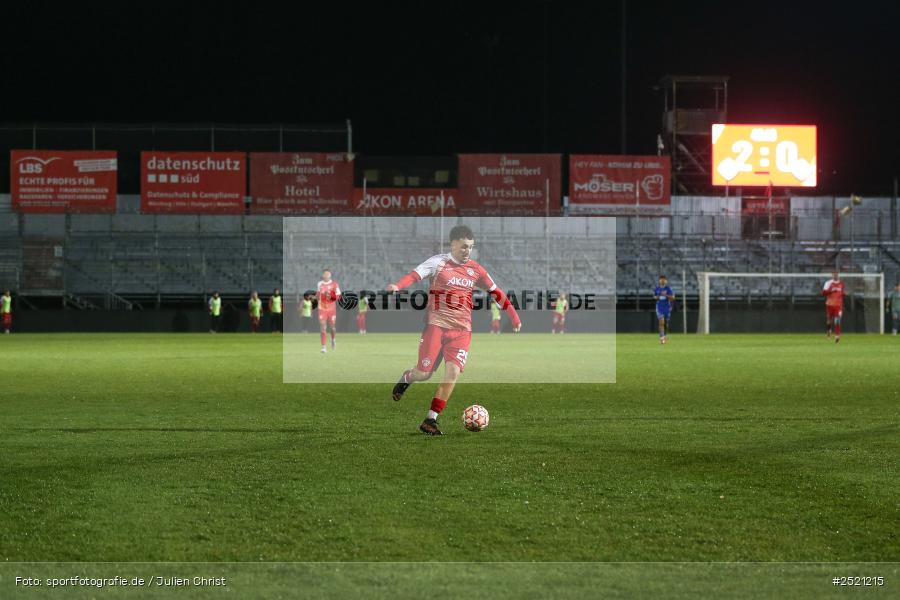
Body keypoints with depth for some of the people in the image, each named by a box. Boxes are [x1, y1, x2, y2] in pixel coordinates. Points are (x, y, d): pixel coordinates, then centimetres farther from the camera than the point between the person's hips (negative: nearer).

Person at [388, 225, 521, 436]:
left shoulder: (475, 270, 10)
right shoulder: (438, 262, -3)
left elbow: (496, 292, 20)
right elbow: (416, 274, -18)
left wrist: (514, 317, 20)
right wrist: (397, 286, -38)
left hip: (462, 328, 3)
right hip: (436, 323, -3)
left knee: (453, 371, -14)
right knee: (424, 373, -4)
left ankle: (430, 420, -8)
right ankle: (406, 378, 35)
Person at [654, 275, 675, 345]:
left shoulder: (668, 288, -3)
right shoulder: (657, 288, 4)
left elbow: (672, 298, -7)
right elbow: (654, 296, 18)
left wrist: (666, 295, -23)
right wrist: (656, 297, -6)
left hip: (667, 307, 0)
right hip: (659, 307, 0)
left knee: (666, 323, 10)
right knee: (661, 322, -16)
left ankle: (666, 336, 33)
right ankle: (662, 338, -20)